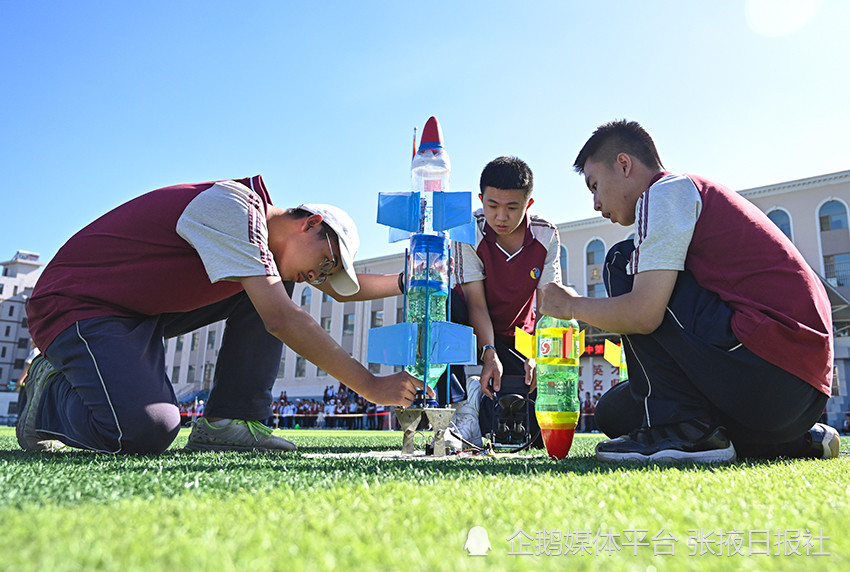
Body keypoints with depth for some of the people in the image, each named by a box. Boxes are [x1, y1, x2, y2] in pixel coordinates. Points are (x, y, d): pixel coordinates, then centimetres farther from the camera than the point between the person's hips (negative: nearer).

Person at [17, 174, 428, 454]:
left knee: (267, 285, -2)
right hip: (77, 304, -9)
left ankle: (226, 423, -6)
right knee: (147, 432, -30)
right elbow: (282, 320, -31)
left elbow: (340, 288, 13)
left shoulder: (268, 240, 6)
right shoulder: (236, 208, -24)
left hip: (145, 309, 9)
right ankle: (50, 396, 3)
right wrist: (371, 385, -27)